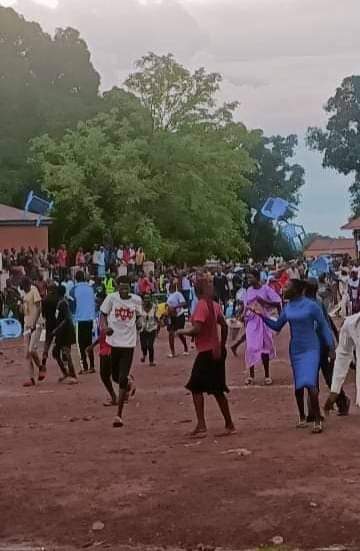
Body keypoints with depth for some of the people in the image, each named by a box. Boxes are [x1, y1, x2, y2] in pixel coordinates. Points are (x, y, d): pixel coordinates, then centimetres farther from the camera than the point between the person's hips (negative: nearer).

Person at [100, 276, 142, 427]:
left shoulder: (136, 300, 0)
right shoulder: (111, 298, -5)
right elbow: (103, 315, 0)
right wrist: (105, 327, -19)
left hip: (128, 343, -1)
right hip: (112, 342, 1)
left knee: (123, 378, -7)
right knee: (115, 376, 13)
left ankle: (119, 414, -4)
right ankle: (127, 384, 50)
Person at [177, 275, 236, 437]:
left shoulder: (201, 305, -16)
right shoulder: (214, 305, 10)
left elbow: (197, 330, -24)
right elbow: (224, 326, 16)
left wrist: (181, 332, -8)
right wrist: (222, 345, 25)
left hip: (206, 352, -9)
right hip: (217, 351, 9)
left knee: (196, 388, -3)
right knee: (218, 390, 14)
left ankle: (201, 426, -9)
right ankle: (229, 425, 17)